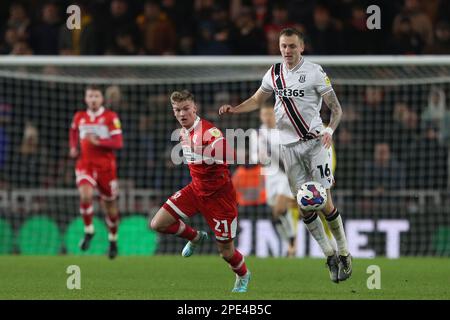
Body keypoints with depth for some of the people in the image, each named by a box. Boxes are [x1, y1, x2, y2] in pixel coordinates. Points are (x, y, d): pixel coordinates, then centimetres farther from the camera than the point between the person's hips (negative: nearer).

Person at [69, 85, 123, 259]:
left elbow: (118, 143, -10)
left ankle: (113, 240, 29)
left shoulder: (111, 117, -4)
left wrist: (98, 142, -20)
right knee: (85, 196, -25)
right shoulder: (79, 117, 7)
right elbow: (74, 131, 30)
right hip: (85, 164, 1)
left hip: (106, 165, -1)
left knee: (109, 204, 8)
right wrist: (73, 147, 15)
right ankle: (88, 231, -5)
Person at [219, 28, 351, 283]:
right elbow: (257, 101, 22)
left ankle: (344, 253, 7)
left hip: (315, 143, -4)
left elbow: (336, 108, -5)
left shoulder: (314, 72, -6)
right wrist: (233, 109, 5)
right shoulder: (274, 74, 9)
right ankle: (330, 255, 12)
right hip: (289, 145, 4)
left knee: (324, 204, -9)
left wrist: (329, 130, -22)